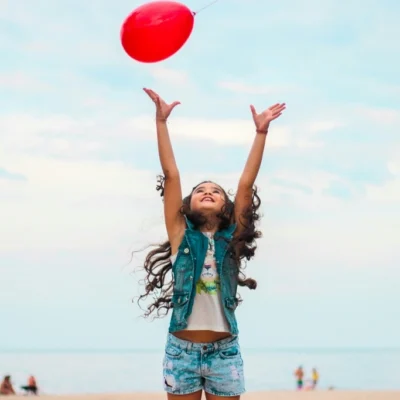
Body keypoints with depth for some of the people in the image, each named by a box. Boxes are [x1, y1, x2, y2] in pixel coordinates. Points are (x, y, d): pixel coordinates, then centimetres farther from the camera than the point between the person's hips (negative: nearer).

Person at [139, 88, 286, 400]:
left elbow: (246, 183, -1)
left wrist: (261, 132, -5)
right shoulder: (181, 235, 2)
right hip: (182, 350, -1)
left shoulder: (232, 238, 4)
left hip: (224, 351, 1)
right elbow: (171, 175, -3)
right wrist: (161, 122, -6)